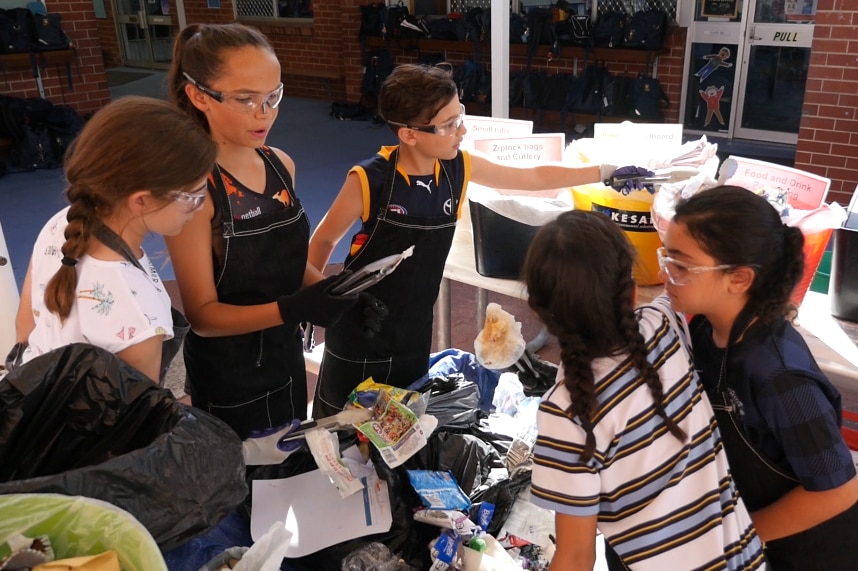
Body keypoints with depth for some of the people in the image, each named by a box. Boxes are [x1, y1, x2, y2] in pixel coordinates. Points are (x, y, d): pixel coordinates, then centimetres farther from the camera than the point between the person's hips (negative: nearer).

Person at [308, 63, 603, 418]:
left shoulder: (460, 169, -8)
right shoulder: (369, 180, -22)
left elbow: (535, 178, 4)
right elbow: (323, 241, -8)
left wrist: (603, 172, 4)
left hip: (415, 332, 4)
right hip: (360, 332, -4)